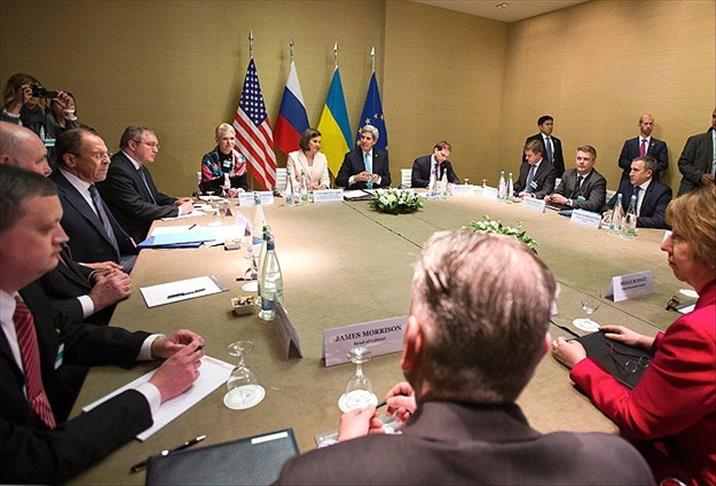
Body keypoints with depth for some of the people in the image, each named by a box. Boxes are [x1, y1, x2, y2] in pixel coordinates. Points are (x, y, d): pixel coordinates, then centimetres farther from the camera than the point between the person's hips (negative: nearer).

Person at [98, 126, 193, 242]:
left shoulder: (141, 167, 12)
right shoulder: (117, 170, -17)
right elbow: (137, 208, -22)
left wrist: (174, 201, 3)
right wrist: (178, 210, -18)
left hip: (150, 228, 9)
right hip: (136, 238, -9)